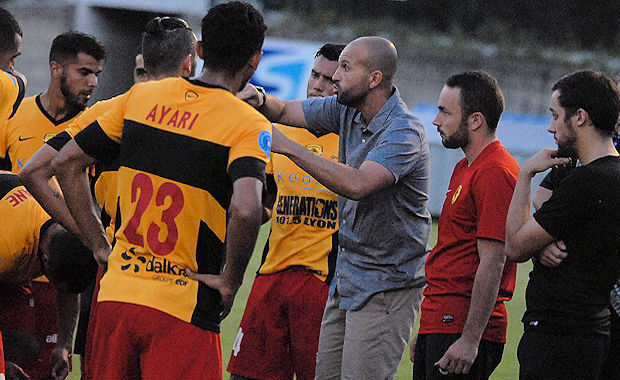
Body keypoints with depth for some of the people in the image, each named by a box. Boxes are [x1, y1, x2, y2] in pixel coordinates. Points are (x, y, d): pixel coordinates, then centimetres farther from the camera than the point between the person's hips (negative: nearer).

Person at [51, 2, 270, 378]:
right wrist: (230, 280, -13)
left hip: (116, 296, 5)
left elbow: (67, 162, 13)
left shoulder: (141, 97, 7)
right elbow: (245, 210, -28)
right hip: (182, 314, -5)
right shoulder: (249, 125, -10)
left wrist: (100, 246, 15)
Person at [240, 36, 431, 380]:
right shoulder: (347, 110, 6)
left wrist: (288, 147, -33)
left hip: (386, 286, -9)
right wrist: (260, 100, -10)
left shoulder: (405, 133, -21)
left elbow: (357, 184, -35)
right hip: (345, 280, 9)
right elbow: (284, 111, 16)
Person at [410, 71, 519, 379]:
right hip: (437, 327, 10)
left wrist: (470, 340, -23)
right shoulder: (465, 169, 19)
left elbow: (492, 263, -20)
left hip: (463, 330, -10)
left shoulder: (495, 174, -14)